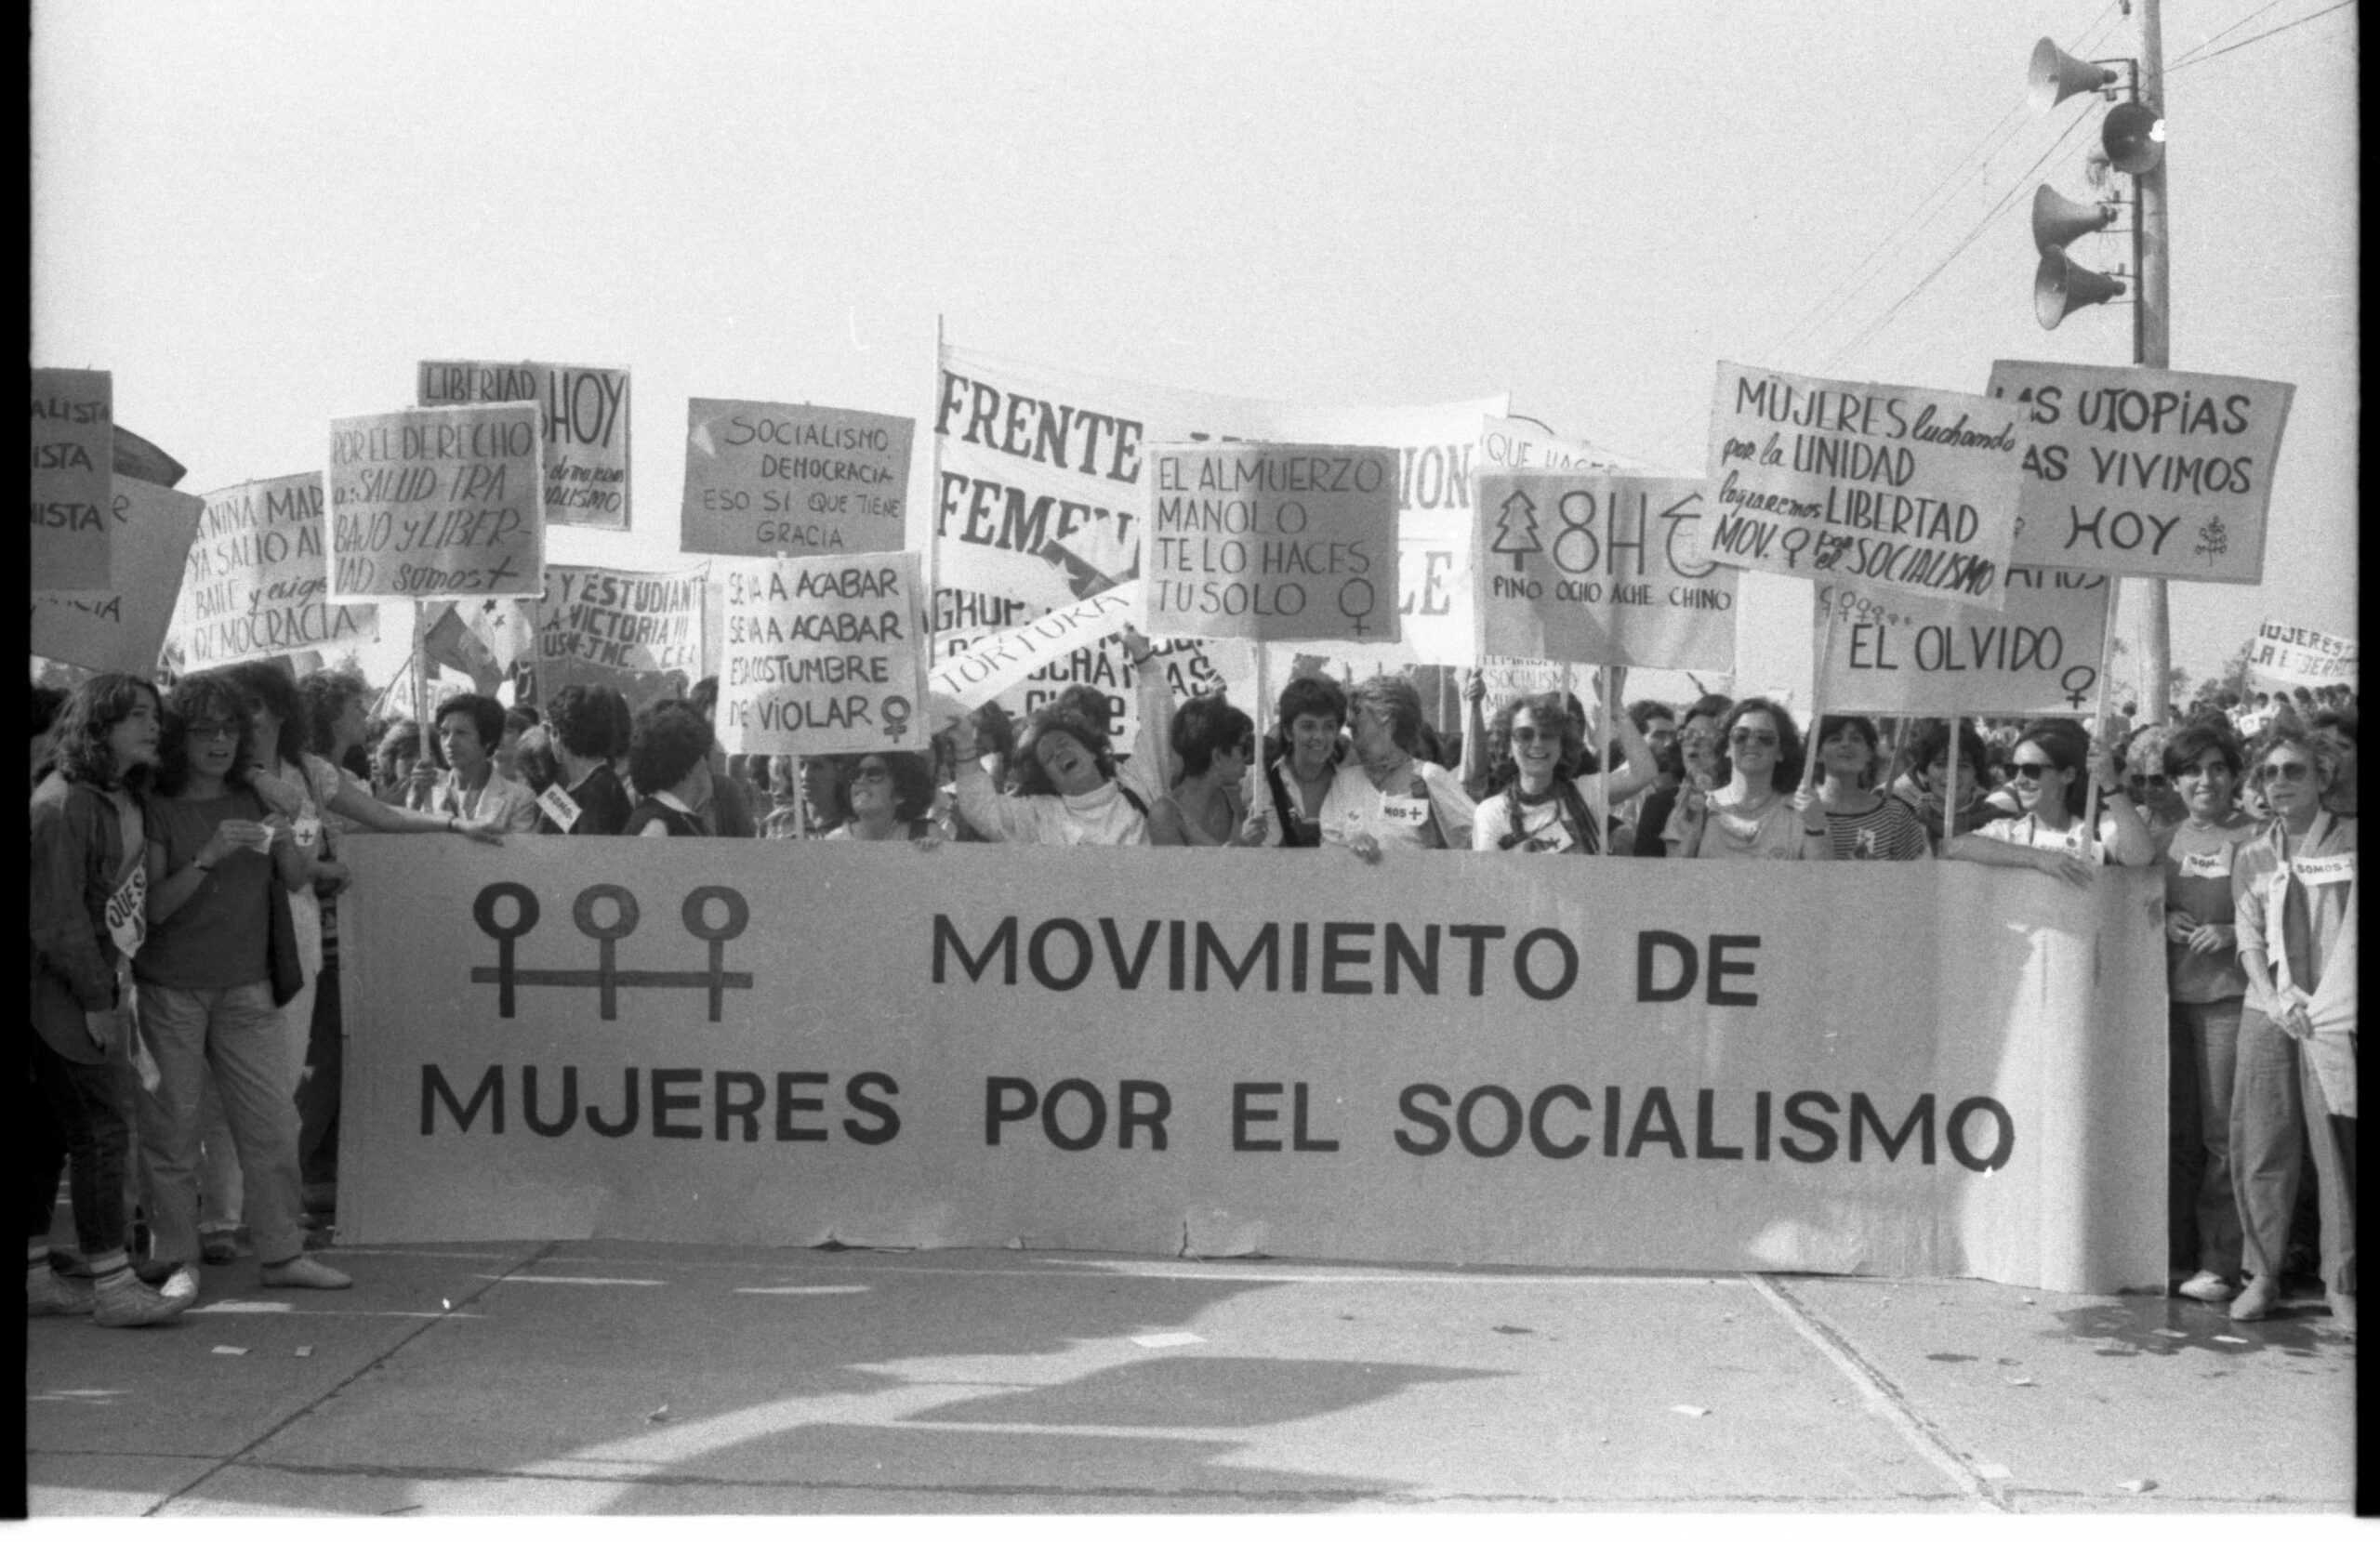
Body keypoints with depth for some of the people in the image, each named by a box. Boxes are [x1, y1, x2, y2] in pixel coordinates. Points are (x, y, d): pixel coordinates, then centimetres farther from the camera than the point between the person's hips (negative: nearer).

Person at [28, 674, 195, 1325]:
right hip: (66, 995, -9)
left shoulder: (122, 800, 12)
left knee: (49, 1135, 13)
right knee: (101, 1131, -6)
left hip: (100, 987, 9)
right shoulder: (63, 802, -16)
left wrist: (116, 990, 9)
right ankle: (113, 1287, -2)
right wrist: (96, 998, -16)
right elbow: (56, 913, -19)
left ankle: (34, 1275, 19)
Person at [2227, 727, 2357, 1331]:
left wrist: (2320, 1006, -10)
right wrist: (2274, 1000, -7)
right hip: (2267, 1012, 3)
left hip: (2335, 1016, -3)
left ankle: (2342, 1288, 2)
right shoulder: (2252, 855, 13)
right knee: (2259, 1147, 0)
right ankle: (2261, 1275, 10)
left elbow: (2351, 933, -2)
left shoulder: (2350, 843, 2)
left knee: (2339, 1151, -4)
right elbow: (2250, 940, 10)